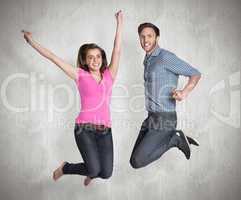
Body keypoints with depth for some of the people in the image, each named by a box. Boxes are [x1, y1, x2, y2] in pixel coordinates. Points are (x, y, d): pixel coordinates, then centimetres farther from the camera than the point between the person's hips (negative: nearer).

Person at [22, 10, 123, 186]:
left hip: (105, 130, 3)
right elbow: (53, 58, 4)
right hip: (84, 128, -3)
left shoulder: (109, 75, 10)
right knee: (94, 170, -14)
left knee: (106, 173, -2)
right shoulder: (80, 75, 4)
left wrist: (120, 23, 0)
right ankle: (65, 167, 18)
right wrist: (31, 41, 5)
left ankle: (90, 172, 36)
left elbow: (117, 51, 3)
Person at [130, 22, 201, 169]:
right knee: (135, 160, 10)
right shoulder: (148, 60, 15)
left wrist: (185, 93, -30)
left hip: (164, 120, -9)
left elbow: (196, 74, -12)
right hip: (151, 118, 9)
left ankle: (174, 139, 3)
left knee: (137, 162, -12)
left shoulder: (165, 57, -12)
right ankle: (173, 138, 17)